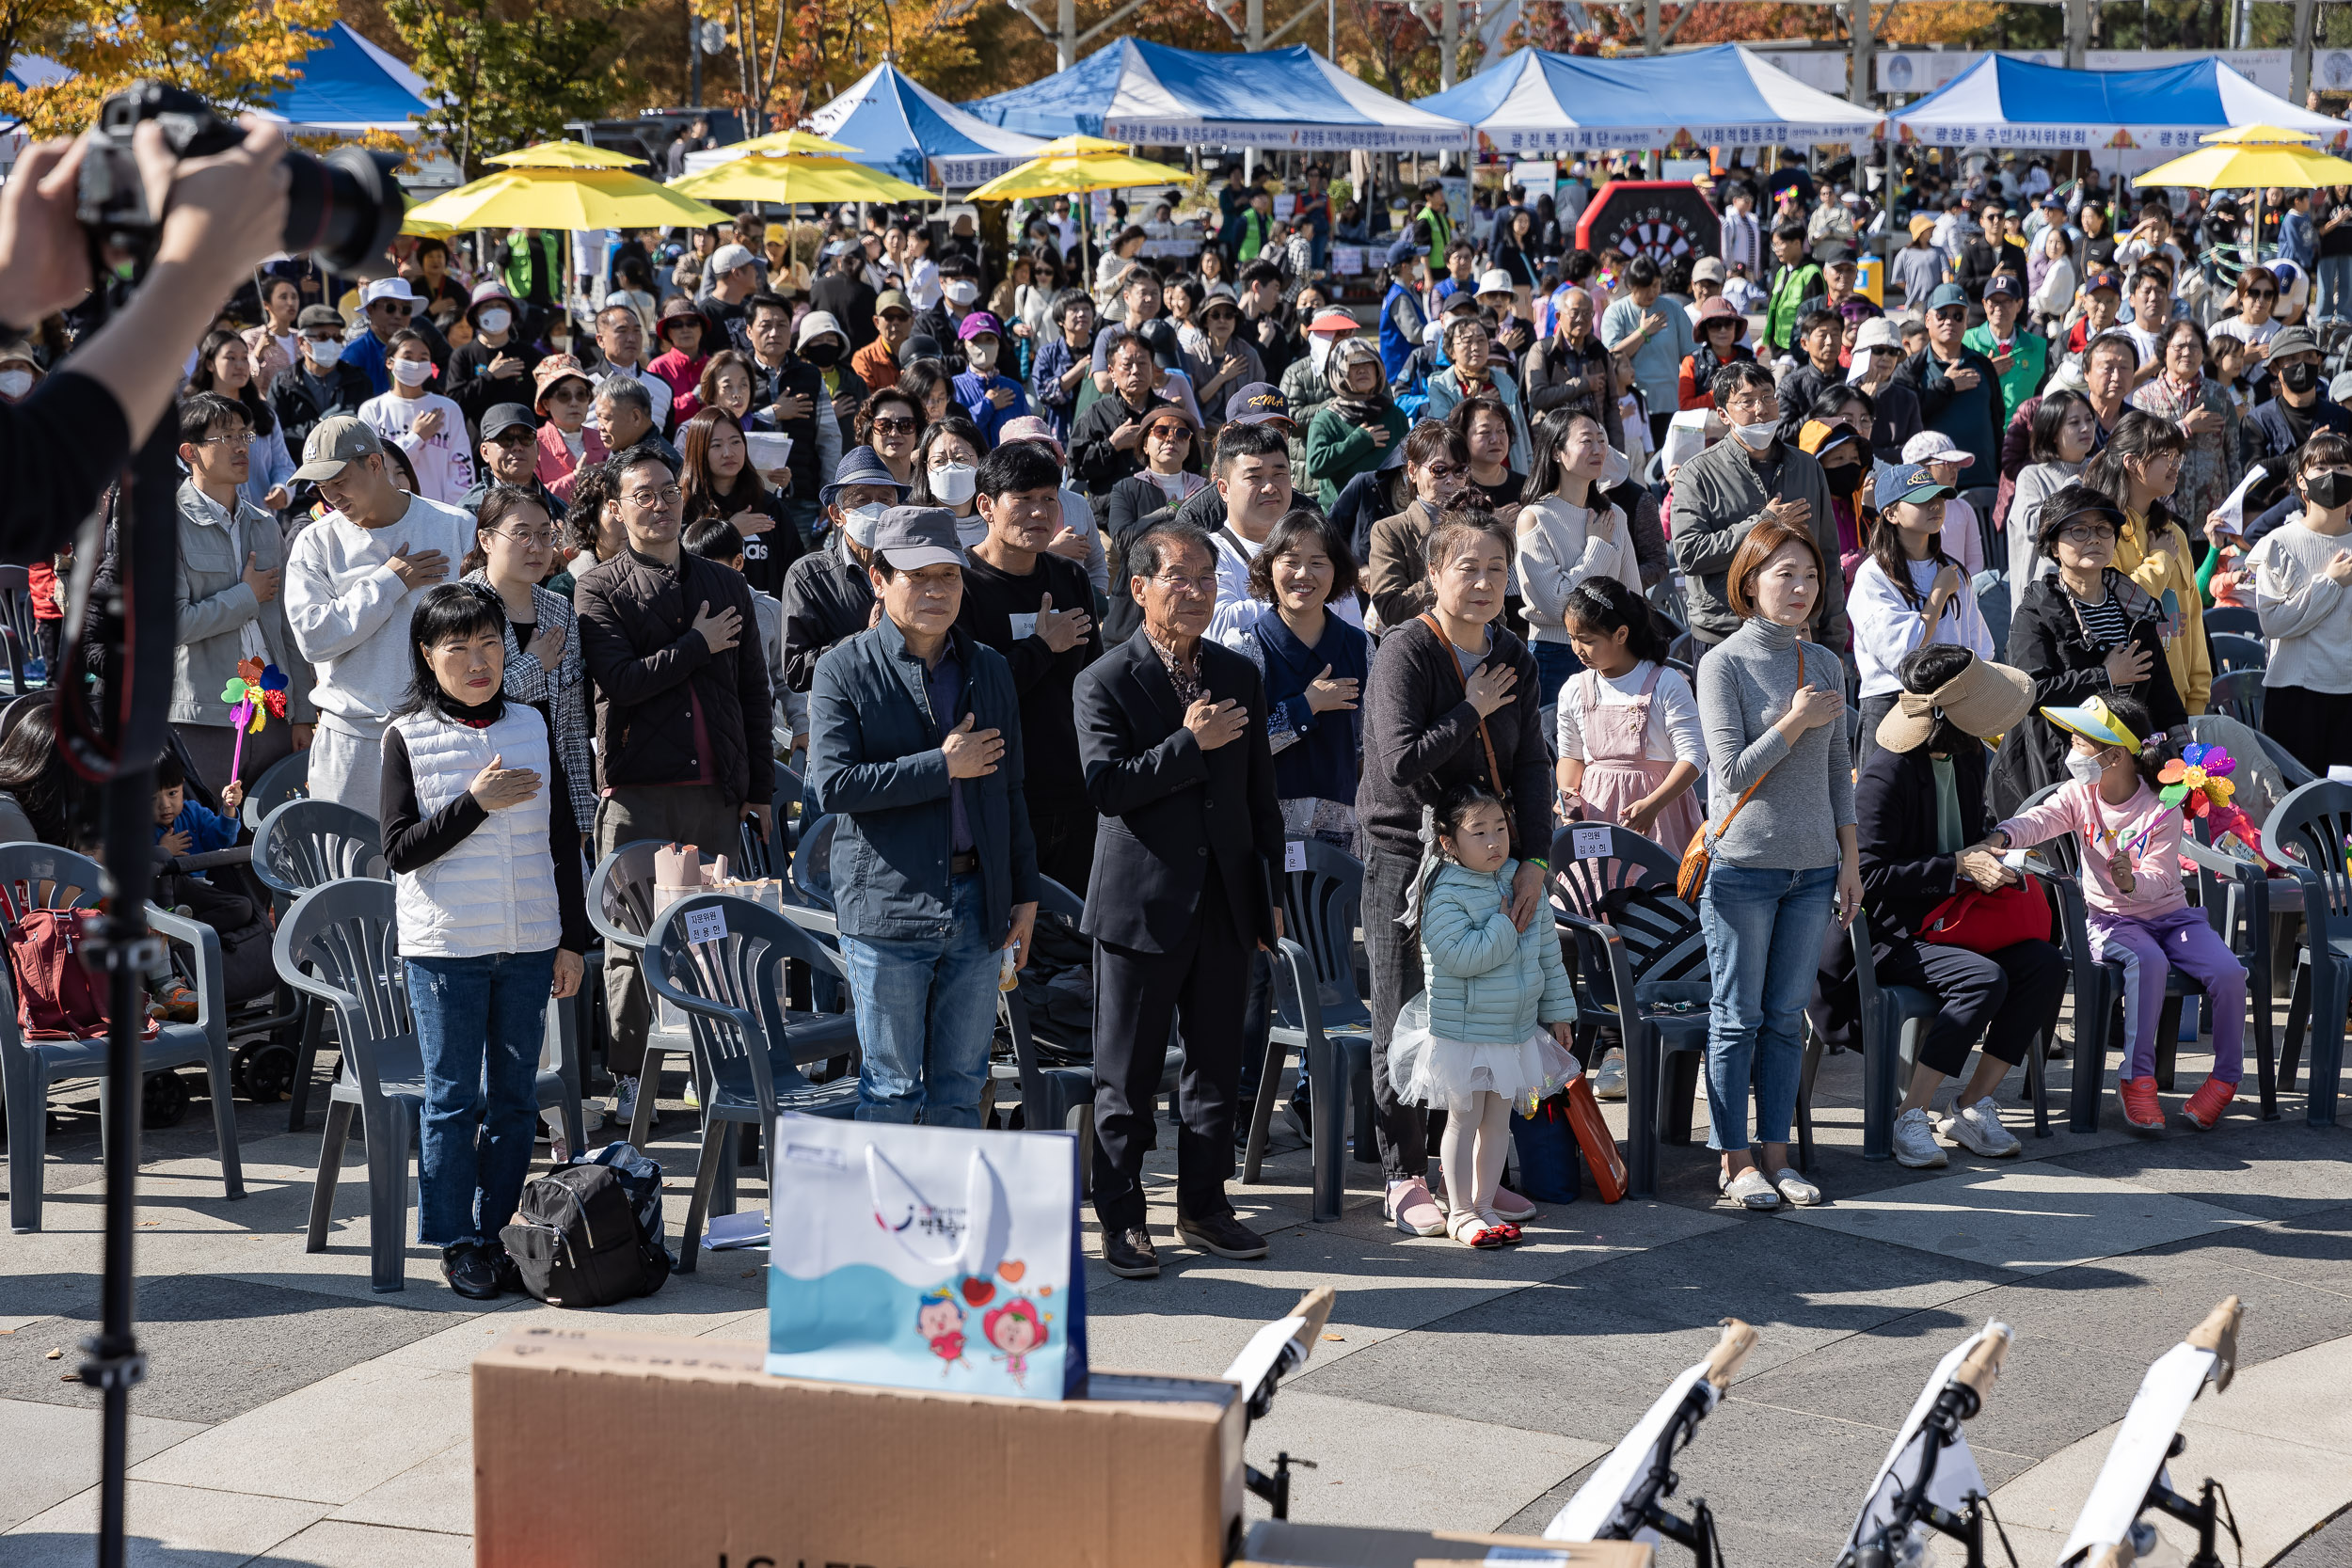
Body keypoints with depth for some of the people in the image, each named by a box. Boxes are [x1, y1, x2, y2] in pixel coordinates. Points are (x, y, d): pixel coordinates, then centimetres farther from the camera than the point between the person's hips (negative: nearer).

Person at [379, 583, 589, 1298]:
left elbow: (563, 841, 9)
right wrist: (475, 803, -18)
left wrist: (572, 939, 7)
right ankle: (457, 1242, 10)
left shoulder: (532, 726, 6)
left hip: (529, 944, 3)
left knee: (515, 1097, 8)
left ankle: (500, 1234, 17)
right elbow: (400, 851, -9)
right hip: (445, 946, -3)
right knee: (453, 1099, 2)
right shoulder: (407, 737, -4)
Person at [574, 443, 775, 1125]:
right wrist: (698, 645, -3)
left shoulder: (727, 587, 17)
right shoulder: (598, 589, 4)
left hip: (716, 789, 3)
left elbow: (754, 694, 19)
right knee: (633, 938, -3)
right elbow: (620, 680, -12)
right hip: (635, 789, -3)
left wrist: (760, 789, 15)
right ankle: (631, 1081, 3)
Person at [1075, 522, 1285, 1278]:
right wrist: (1190, 744, -19)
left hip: (1225, 904, 5)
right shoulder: (1106, 683, -6)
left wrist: (1270, 893, 13)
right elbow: (1106, 785, -17)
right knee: (1127, 1075, 2)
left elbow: (1261, 795, 15)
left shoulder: (1239, 676, 11)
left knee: (1218, 1066, 12)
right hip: (1141, 904, -5)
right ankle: (1121, 1218, 10)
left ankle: (1204, 1205, 23)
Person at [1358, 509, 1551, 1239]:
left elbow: (1532, 764, 5)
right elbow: (1402, 762, -24)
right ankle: (1404, 1179, 11)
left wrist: (1534, 858, -6)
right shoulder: (1405, 651, -14)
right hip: (1406, 856, -6)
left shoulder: (1514, 658, 6)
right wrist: (1474, 712, -15)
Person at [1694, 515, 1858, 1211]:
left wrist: (1850, 859, 11)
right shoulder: (1724, 664, -6)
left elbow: (1838, 770, 15)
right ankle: (1734, 1161, 8)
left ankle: (1776, 1156, 15)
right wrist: (1797, 722, -12)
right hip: (1744, 865, -5)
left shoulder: (1825, 664, 10)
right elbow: (1733, 773, -11)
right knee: (1738, 1017, 1)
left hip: (1813, 866, 5)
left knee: (1786, 1017, 8)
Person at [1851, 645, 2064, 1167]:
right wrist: (1958, 866, -22)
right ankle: (1910, 1117, -22)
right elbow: (1872, 873, -21)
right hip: (1891, 934, -8)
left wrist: (1990, 860, 2)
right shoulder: (1885, 773, -18)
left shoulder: (1968, 756, 8)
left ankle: (1973, 1105, -9)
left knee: (2046, 963, -14)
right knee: (1985, 979, -31)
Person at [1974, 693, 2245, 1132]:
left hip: (2167, 913, 0)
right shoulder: (2079, 795, -3)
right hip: (2110, 919, 0)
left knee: (2228, 972, -23)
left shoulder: (2163, 810, -9)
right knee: (2147, 961, -35)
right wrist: (2000, 838, -47)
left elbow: (2158, 880, -17)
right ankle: (2137, 1077, -29)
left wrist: (2132, 882, -41)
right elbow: (2038, 819, -24)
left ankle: (2226, 1076, -2)